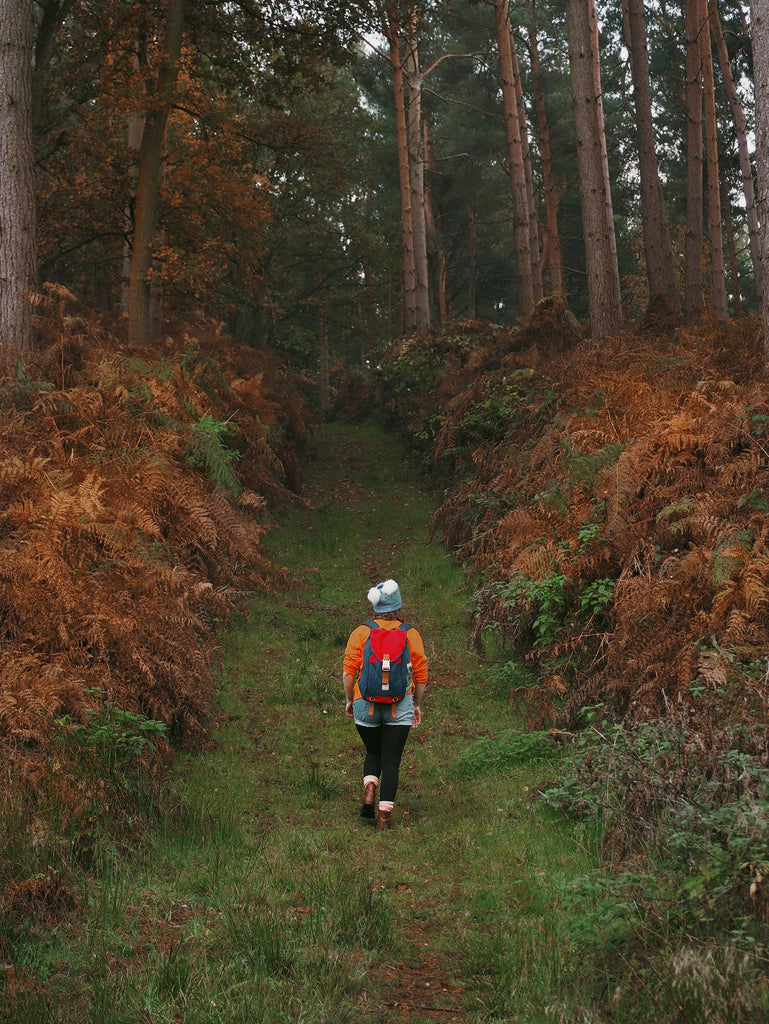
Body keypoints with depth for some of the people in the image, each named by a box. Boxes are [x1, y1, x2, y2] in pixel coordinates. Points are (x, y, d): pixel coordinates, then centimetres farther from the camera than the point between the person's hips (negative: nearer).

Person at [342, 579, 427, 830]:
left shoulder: (360, 633, -1)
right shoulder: (411, 635, 1)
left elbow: (348, 672, -4)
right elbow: (421, 675, 4)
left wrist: (349, 700, 10)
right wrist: (417, 705, 16)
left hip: (366, 705, 1)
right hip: (400, 706, -1)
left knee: (373, 753, 22)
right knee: (391, 759, 6)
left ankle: (369, 790, -2)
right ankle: (384, 814, 2)